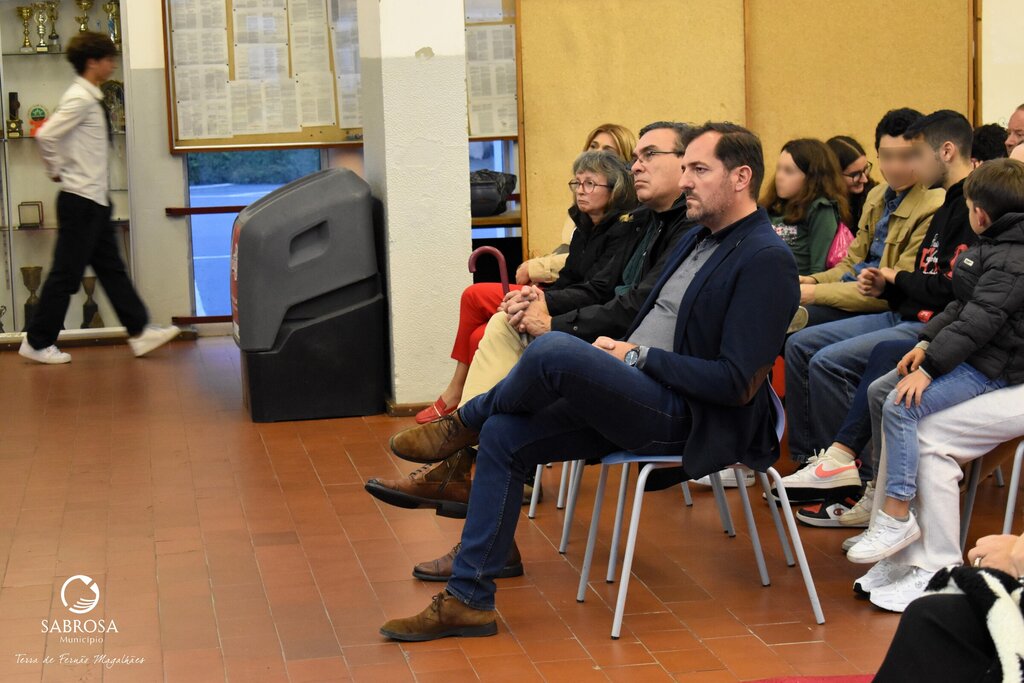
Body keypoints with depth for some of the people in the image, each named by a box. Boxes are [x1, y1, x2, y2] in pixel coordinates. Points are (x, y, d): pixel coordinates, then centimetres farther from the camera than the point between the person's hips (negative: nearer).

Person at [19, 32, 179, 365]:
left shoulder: (91, 98, 12)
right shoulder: (80, 99, -17)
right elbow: (46, 136, -25)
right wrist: (57, 172, -13)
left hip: (95, 200, 10)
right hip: (80, 201, -10)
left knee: (112, 269, 12)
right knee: (66, 274, -3)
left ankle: (139, 332, 17)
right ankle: (37, 343, 6)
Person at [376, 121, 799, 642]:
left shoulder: (767, 261, -12)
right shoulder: (697, 238, 18)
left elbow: (738, 383, -19)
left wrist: (639, 356, -13)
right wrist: (616, 348, 5)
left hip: (687, 418, -10)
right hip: (632, 400, 10)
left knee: (553, 350, -30)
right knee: (504, 436, -5)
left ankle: (463, 424, 4)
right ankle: (467, 600, 0)